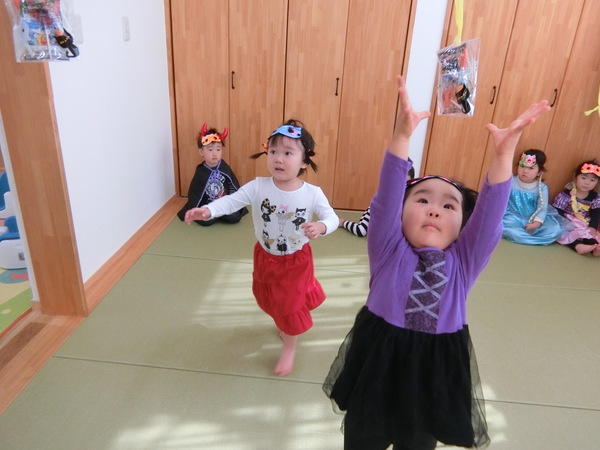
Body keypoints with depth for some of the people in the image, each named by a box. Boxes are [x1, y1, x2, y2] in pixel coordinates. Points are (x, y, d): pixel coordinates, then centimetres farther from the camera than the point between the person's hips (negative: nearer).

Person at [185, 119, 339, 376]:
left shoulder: (312, 193, -22)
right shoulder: (258, 187, -20)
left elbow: (331, 217, -14)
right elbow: (232, 201, -25)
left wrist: (321, 227, -37)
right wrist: (207, 210, -43)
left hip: (296, 260, -2)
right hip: (265, 257, 3)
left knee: (292, 304, 11)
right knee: (273, 301, 25)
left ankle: (289, 347, 39)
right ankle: (285, 325, 61)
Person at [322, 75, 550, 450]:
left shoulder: (462, 262, -6)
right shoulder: (388, 251, -11)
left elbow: (489, 211, -19)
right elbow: (387, 196, -24)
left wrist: (503, 153, -30)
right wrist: (402, 136, -37)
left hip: (436, 371, 2)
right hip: (377, 366, -1)